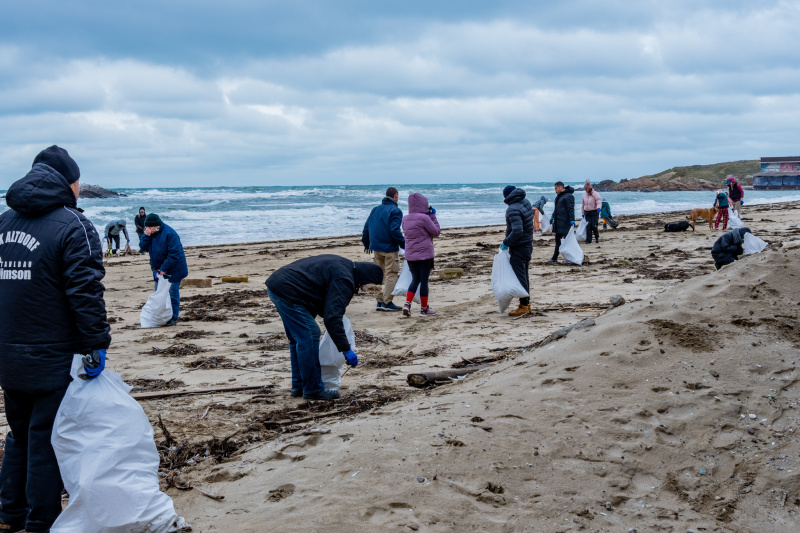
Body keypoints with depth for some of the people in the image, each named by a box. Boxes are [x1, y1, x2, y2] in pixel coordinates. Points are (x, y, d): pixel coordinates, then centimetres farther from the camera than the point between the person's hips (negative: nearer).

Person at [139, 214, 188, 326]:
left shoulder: (169, 233, -22)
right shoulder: (150, 233, 1)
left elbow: (174, 254, -23)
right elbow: (143, 247, 0)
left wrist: (164, 268, -23)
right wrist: (146, 236, -18)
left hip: (173, 270, -7)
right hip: (159, 269, 7)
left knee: (172, 294, 0)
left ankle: (173, 318, 9)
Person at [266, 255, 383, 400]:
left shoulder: (343, 264, 15)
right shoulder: (343, 280, -17)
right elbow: (332, 318, -23)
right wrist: (346, 349, -20)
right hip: (286, 291, -11)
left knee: (298, 339, 18)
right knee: (309, 336, -8)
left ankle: (299, 386, 25)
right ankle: (313, 389, -1)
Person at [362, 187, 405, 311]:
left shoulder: (375, 209, 13)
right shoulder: (395, 211, -9)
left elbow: (366, 228, 15)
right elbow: (395, 230, -18)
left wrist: (366, 244, 24)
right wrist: (404, 244, -11)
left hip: (376, 248, 7)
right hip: (390, 249, -7)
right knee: (391, 275, -1)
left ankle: (379, 301, 11)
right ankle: (387, 302, -4)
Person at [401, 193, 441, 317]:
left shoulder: (405, 219, 6)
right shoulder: (424, 218, -15)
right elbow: (436, 232, -7)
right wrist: (433, 216, 1)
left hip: (410, 255, 6)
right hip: (425, 254, -6)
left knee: (415, 279, 16)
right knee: (424, 280, 3)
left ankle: (407, 303, -1)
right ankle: (424, 309, 11)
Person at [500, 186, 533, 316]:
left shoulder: (513, 210, -23)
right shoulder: (526, 202, 5)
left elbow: (517, 231, -30)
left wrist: (506, 243, -21)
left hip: (518, 247, -10)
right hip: (528, 245, 10)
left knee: (520, 276, -5)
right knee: (524, 275, 17)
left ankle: (523, 306, -2)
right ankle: (527, 304, 24)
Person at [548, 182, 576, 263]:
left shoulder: (568, 196, -13)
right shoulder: (559, 196, 18)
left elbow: (571, 209, -19)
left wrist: (572, 220, -24)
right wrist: (553, 217, 31)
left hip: (565, 223, -10)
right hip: (558, 222, 10)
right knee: (558, 241, 13)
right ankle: (554, 258, 18)